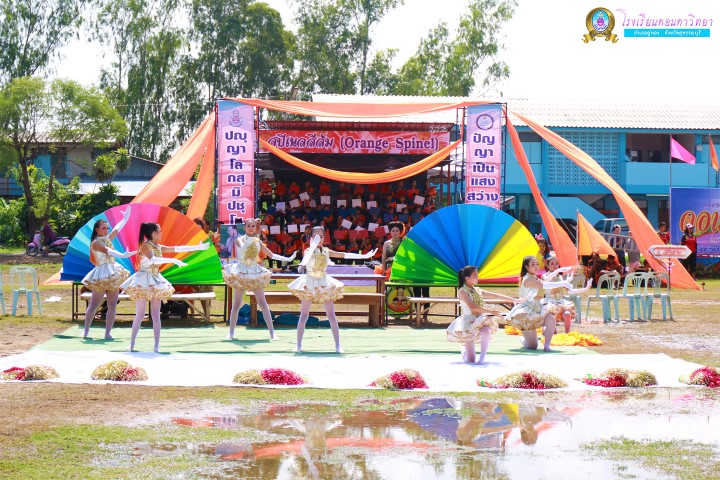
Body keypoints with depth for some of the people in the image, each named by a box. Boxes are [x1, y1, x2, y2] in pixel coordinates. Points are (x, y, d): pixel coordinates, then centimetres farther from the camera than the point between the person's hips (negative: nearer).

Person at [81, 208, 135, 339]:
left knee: (112, 305, 1)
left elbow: (117, 229, 22)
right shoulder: (95, 243, -10)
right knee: (94, 305, -2)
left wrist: (126, 218, 21)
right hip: (102, 275, -8)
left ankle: (108, 333, 3)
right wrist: (121, 255, -43)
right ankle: (86, 330, 10)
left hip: (113, 274, 8)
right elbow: (107, 250, -28)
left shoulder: (107, 239, 13)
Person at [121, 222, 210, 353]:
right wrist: (173, 260, -33)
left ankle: (157, 346, 1)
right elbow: (153, 260, -30)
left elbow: (177, 248, 10)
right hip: (144, 282, -7)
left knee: (156, 315, 2)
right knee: (140, 315, -4)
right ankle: (132, 344, 7)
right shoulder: (145, 246, -12)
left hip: (155, 282, 7)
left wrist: (198, 247, 8)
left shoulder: (158, 247, 9)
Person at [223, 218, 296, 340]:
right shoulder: (240, 239, -4)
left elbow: (271, 255, 10)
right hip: (241, 273, -2)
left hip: (255, 273, 3)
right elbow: (242, 248, -28)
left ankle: (272, 332, -1)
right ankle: (231, 332, 10)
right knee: (236, 304, 0)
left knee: (263, 304, -2)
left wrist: (288, 259, 3)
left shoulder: (258, 241, 6)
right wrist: (250, 239, -42)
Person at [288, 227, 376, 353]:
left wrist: (364, 256, 1)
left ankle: (338, 345, 2)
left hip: (324, 284, 3)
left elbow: (345, 255, 5)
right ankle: (298, 345, 5)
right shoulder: (308, 251, -5)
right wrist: (313, 246, -38)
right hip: (309, 284, -3)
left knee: (331, 316, -2)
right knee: (303, 316, -2)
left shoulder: (327, 252, 5)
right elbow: (304, 261, -27)